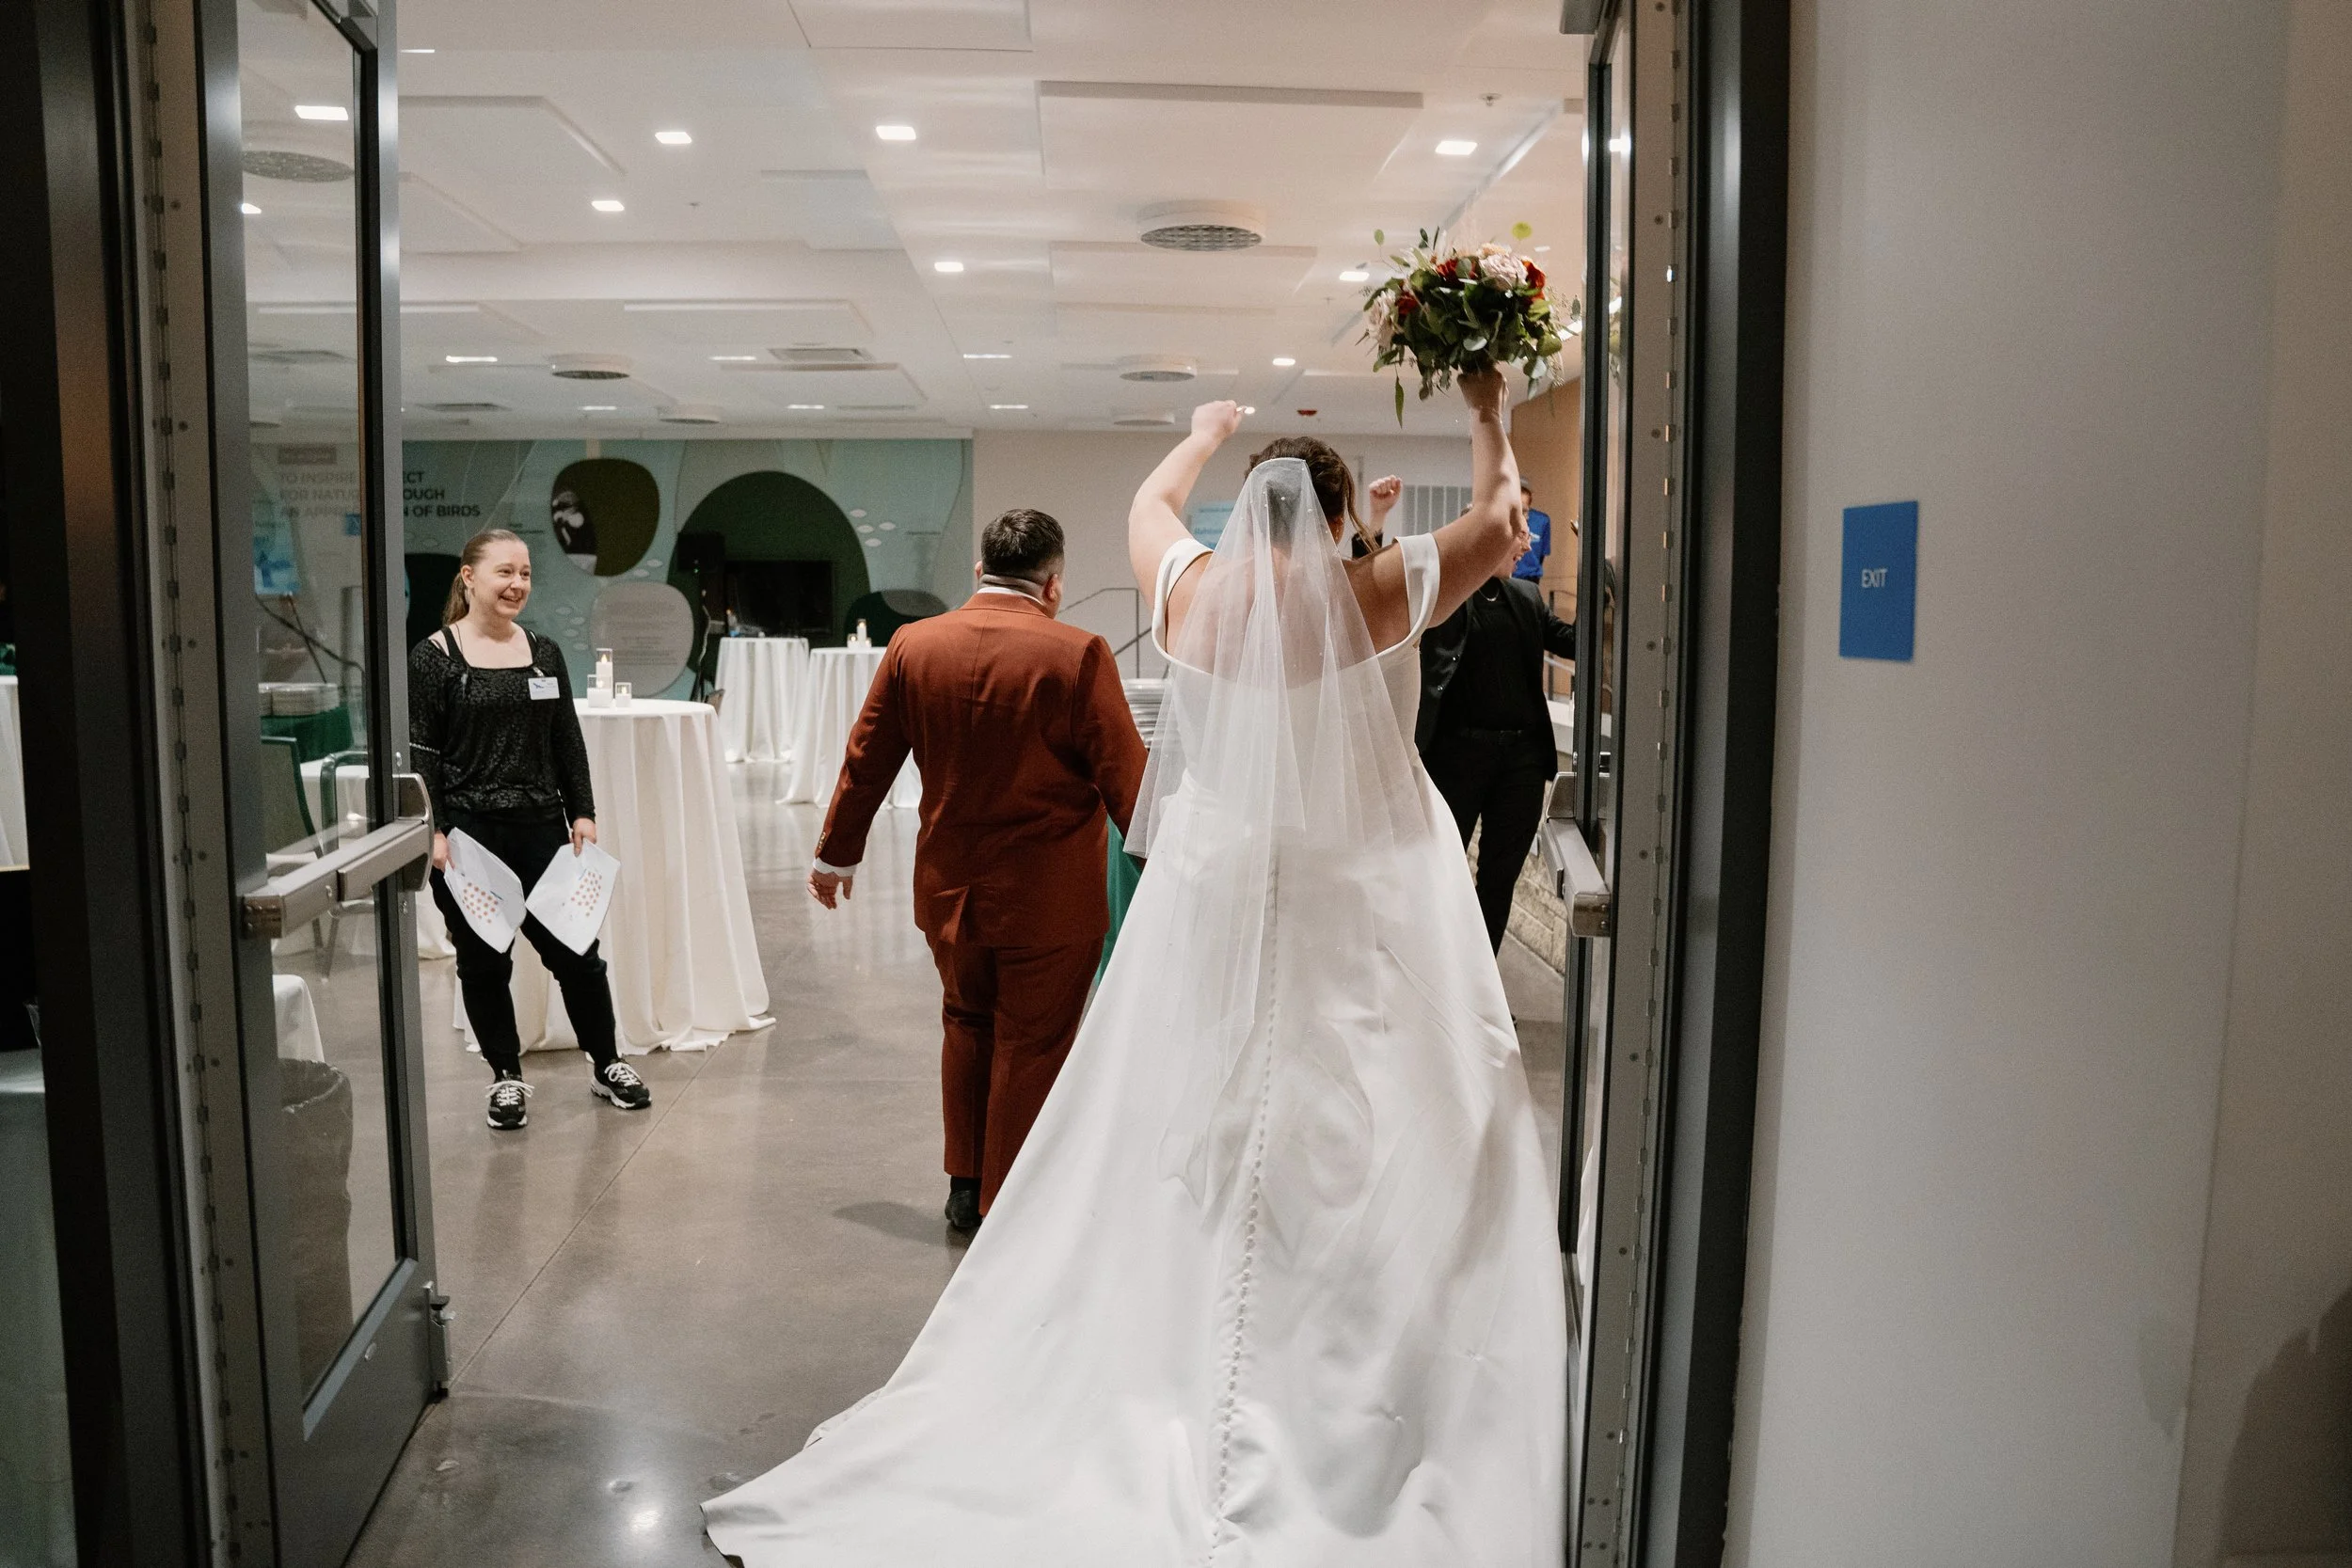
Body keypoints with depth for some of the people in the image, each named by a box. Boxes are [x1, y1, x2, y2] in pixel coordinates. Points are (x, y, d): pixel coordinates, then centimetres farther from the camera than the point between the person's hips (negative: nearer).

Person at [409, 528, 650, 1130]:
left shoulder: (544, 653, 9)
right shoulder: (434, 657, -4)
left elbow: (569, 742, 12)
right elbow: (419, 754, -7)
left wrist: (582, 812, 5)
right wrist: (432, 830, -13)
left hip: (541, 826, 3)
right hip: (469, 833, -3)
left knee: (576, 949, 5)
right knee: (483, 960, 7)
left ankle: (605, 1063, 22)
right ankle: (506, 1078, 22)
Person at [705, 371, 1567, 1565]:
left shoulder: (1194, 593, 0)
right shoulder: (1375, 598, -9)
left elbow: (1146, 506, 23)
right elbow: (1502, 527, 5)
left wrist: (1203, 434, 39)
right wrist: (1489, 422, 18)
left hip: (1213, 905, 4)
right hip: (1362, 916, -3)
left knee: (1195, 1156, 11)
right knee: (1363, 1159, 3)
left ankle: (1189, 1393, 24)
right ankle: (1346, 1427, 9)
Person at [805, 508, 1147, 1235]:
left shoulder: (912, 645, -2)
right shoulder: (1078, 656, -14)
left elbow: (866, 760, 7)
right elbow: (1126, 778, -12)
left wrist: (836, 853, 20)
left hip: (949, 887, 4)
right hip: (1049, 900, -4)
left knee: (968, 1027, 23)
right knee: (1029, 1048, 9)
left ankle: (965, 1185, 33)